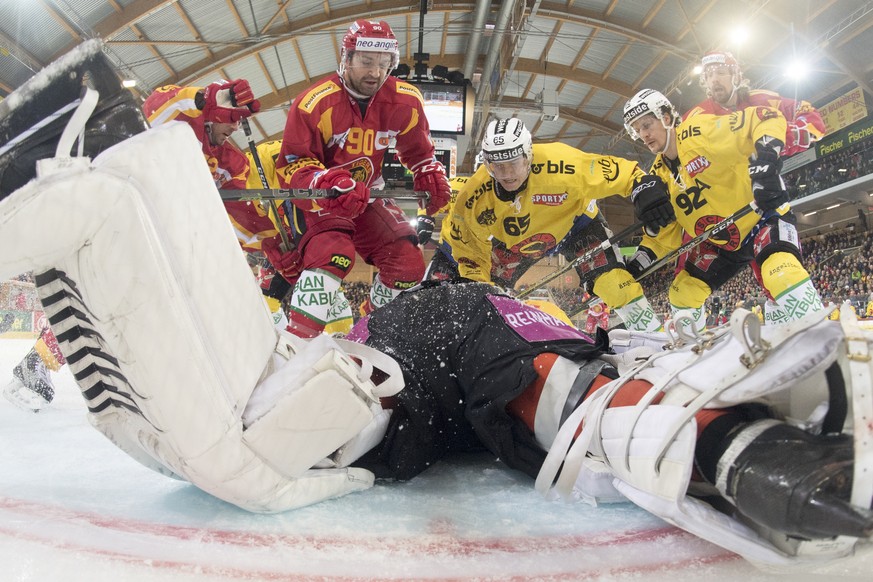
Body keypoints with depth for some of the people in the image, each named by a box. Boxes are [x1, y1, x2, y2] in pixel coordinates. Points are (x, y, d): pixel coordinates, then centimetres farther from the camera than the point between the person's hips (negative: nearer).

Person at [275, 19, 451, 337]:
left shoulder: (405, 102, -9)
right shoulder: (315, 103, -23)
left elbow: (418, 150, 8)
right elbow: (291, 165, -21)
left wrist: (431, 176, -11)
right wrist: (329, 183, -39)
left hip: (366, 195, 5)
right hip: (316, 197, -5)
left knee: (408, 262, 0)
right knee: (333, 252, -32)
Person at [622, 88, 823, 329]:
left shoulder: (701, 131, -19)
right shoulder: (659, 174, 1)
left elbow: (766, 118, -24)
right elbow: (665, 229, 6)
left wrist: (765, 157, -40)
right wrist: (642, 257, -4)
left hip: (761, 216, -7)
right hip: (717, 242, 7)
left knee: (781, 271, -34)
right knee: (683, 290, 5)